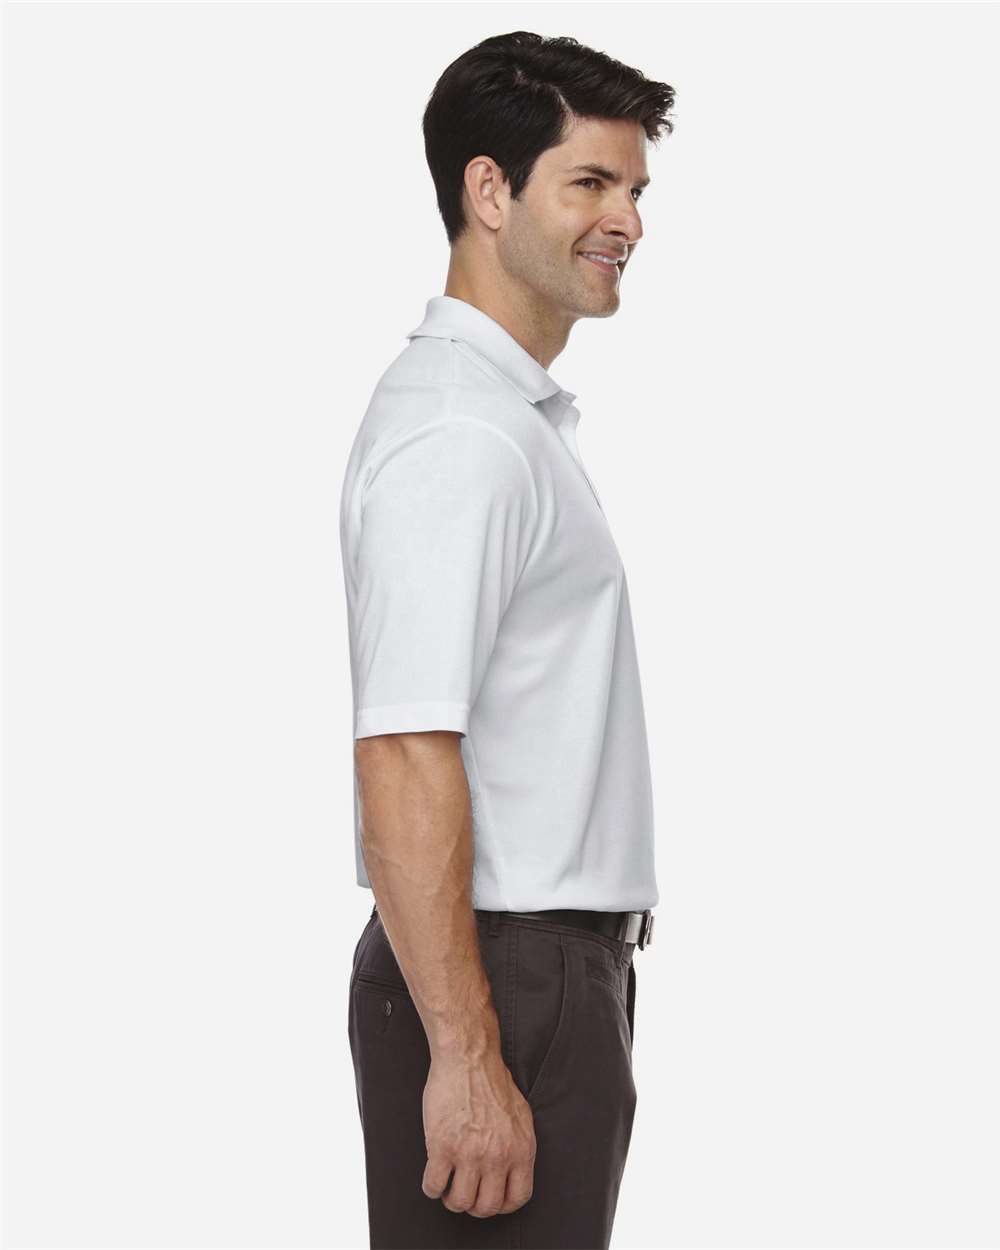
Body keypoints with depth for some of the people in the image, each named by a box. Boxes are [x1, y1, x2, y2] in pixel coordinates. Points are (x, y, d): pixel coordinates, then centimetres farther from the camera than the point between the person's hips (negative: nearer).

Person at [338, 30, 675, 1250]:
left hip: (558, 964, 10)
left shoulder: (515, 413, 15)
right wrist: (466, 1055, -26)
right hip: (500, 985, -10)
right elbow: (404, 761, -24)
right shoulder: (459, 436, -18)